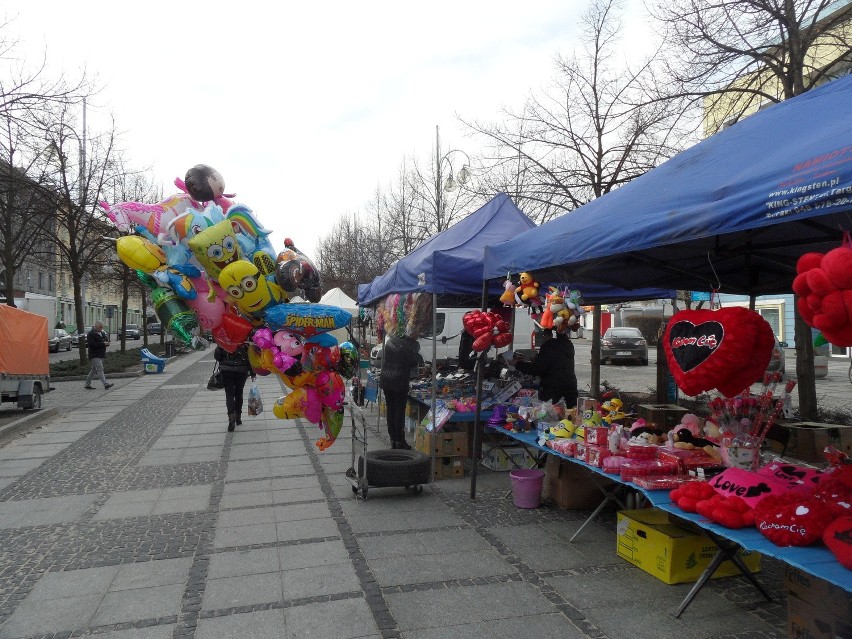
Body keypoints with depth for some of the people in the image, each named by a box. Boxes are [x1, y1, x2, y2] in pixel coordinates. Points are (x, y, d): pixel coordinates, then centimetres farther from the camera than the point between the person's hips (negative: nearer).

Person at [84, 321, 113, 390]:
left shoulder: (102, 333, 17)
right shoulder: (90, 334, -9)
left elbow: (106, 340, 23)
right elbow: (91, 344, -20)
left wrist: (107, 342, -2)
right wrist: (103, 344, -23)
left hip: (101, 355, 9)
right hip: (95, 355, -9)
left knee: (94, 370, 14)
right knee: (100, 369, -16)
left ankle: (87, 384, 24)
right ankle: (106, 384, -24)